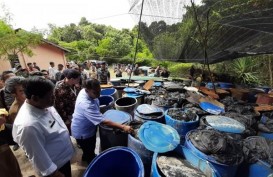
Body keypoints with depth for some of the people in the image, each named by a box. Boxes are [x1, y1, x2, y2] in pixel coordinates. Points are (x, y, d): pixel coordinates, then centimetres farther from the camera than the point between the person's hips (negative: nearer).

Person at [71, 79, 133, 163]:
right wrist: (123, 127, -43)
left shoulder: (84, 91, -15)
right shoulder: (87, 105, -43)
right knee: (90, 154, 17)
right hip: (82, 132, -9)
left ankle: (85, 157, 62)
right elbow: (104, 122, -43)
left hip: (88, 127, 9)